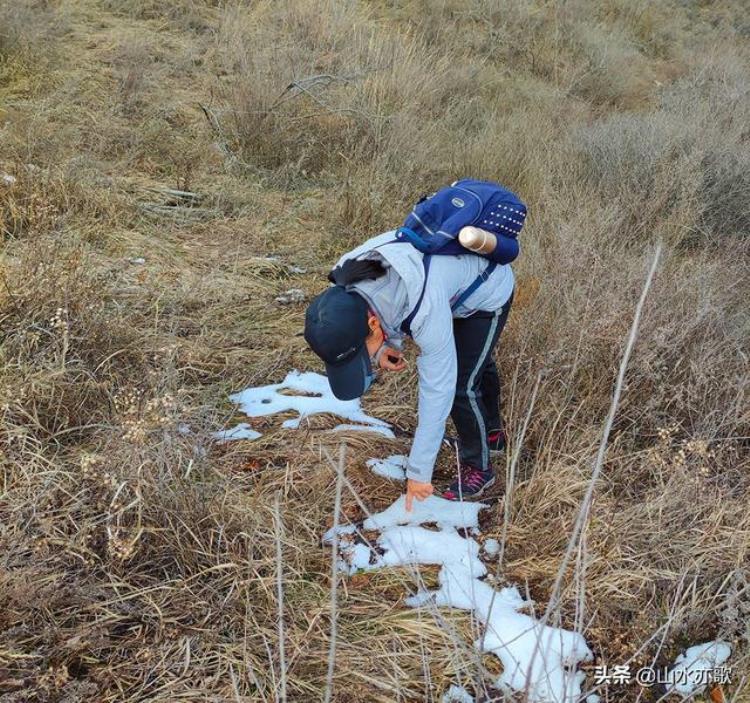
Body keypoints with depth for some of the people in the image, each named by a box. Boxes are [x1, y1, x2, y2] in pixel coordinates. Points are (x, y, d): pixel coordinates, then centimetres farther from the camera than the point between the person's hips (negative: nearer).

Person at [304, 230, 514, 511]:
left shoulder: (425, 308, -48)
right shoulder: (345, 285, -28)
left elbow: (437, 392, -39)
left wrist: (419, 472, -31)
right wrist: (385, 347, -28)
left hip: (489, 292, -7)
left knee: (461, 385, -10)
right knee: (478, 364, 27)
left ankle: (478, 467, 15)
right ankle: (491, 432, 51)